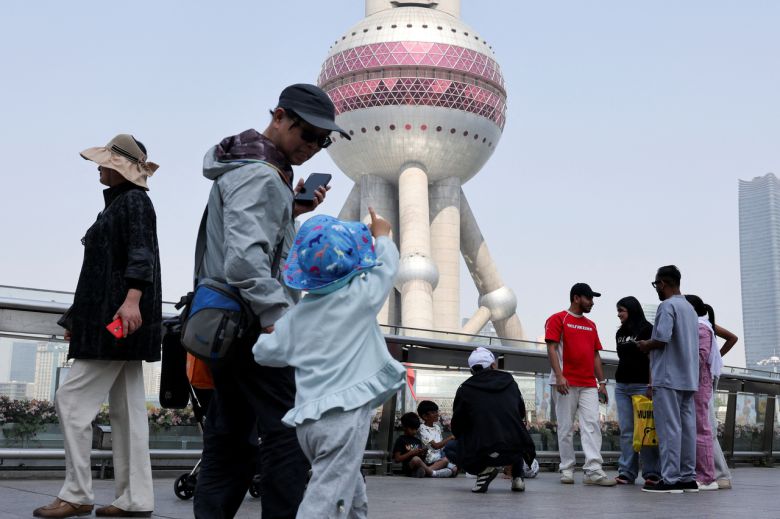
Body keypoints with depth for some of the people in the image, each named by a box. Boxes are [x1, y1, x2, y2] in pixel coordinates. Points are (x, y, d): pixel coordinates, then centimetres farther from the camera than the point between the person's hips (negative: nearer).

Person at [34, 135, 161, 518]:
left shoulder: (134, 200, -6)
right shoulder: (117, 203, 23)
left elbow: (141, 255, -21)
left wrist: (132, 299, -36)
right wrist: (80, 318, 28)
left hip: (119, 319, -10)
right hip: (112, 320, 10)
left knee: (71, 399, -9)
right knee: (127, 409, 6)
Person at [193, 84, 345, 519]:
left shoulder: (247, 167, 18)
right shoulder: (259, 175, -14)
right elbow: (244, 258, -26)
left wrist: (292, 211, 9)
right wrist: (278, 315, -28)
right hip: (255, 324, -10)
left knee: (230, 441, 11)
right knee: (289, 436, -10)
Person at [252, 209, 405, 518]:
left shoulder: (298, 314, 12)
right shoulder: (360, 296, 0)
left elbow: (264, 352, 16)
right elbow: (387, 265, 15)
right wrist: (382, 235, 35)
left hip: (308, 419, 6)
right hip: (344, 415, -6)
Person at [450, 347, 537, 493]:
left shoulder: (465, 389, 5)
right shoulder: (509, 381, 13)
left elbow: (456, 428, 11)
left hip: (480, 455, -3)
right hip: (515, 452, 4)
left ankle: (483, 470, 0)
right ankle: (518, 477, 21)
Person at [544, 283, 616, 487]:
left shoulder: (591, 325, 20)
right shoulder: (558, 319, 1)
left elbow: (595, 355, 20)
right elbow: (552, 348, -7)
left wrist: (602, 381, 12)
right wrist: (559, 376, -18)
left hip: (589, 385, 5)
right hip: (566, 384, -5)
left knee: (592, 425, -6)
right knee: (566, 428, 0)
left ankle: (593, 471, -10)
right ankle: (567, 470, 8)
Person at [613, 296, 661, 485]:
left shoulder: (646, 329, -3)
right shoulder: (620, 333, 17)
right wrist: (619, 379, 16)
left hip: (641, 385, -6)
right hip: (621, 385, 6)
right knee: (626, 431, 3)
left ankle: (652, 473, -2)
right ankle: (626, 472, 4)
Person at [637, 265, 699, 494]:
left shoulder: (667, 306, -9)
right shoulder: (689, 307, 18)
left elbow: (662, 337, -21)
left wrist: (646, 345, -2)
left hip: (668, 377, -8)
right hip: (688, 378, 8)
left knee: (669, 428, -7)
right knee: (687, 426, 8)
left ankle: (670, 479, -7)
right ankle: (688, 477, 11)